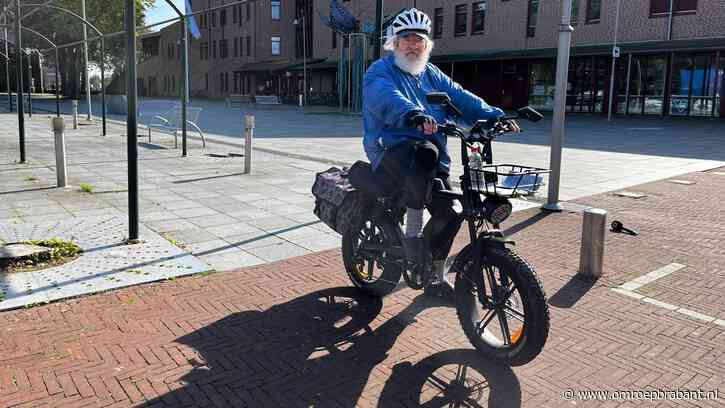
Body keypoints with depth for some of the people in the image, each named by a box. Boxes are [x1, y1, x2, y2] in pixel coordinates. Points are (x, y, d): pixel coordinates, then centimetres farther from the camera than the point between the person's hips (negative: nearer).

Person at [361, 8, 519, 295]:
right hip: (392, 150, -6)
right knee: (425, 152, -38)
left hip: (433, 155, 7)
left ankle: (436, 275, 19)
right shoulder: (380, 71, -1)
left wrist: (493, 116, -10)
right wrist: (412, 114, -46)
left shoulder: (432, 74, 21)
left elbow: (460, 98, 8)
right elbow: (386, 98, -24)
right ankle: (412, 233, -24)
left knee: (449, 213, -4)